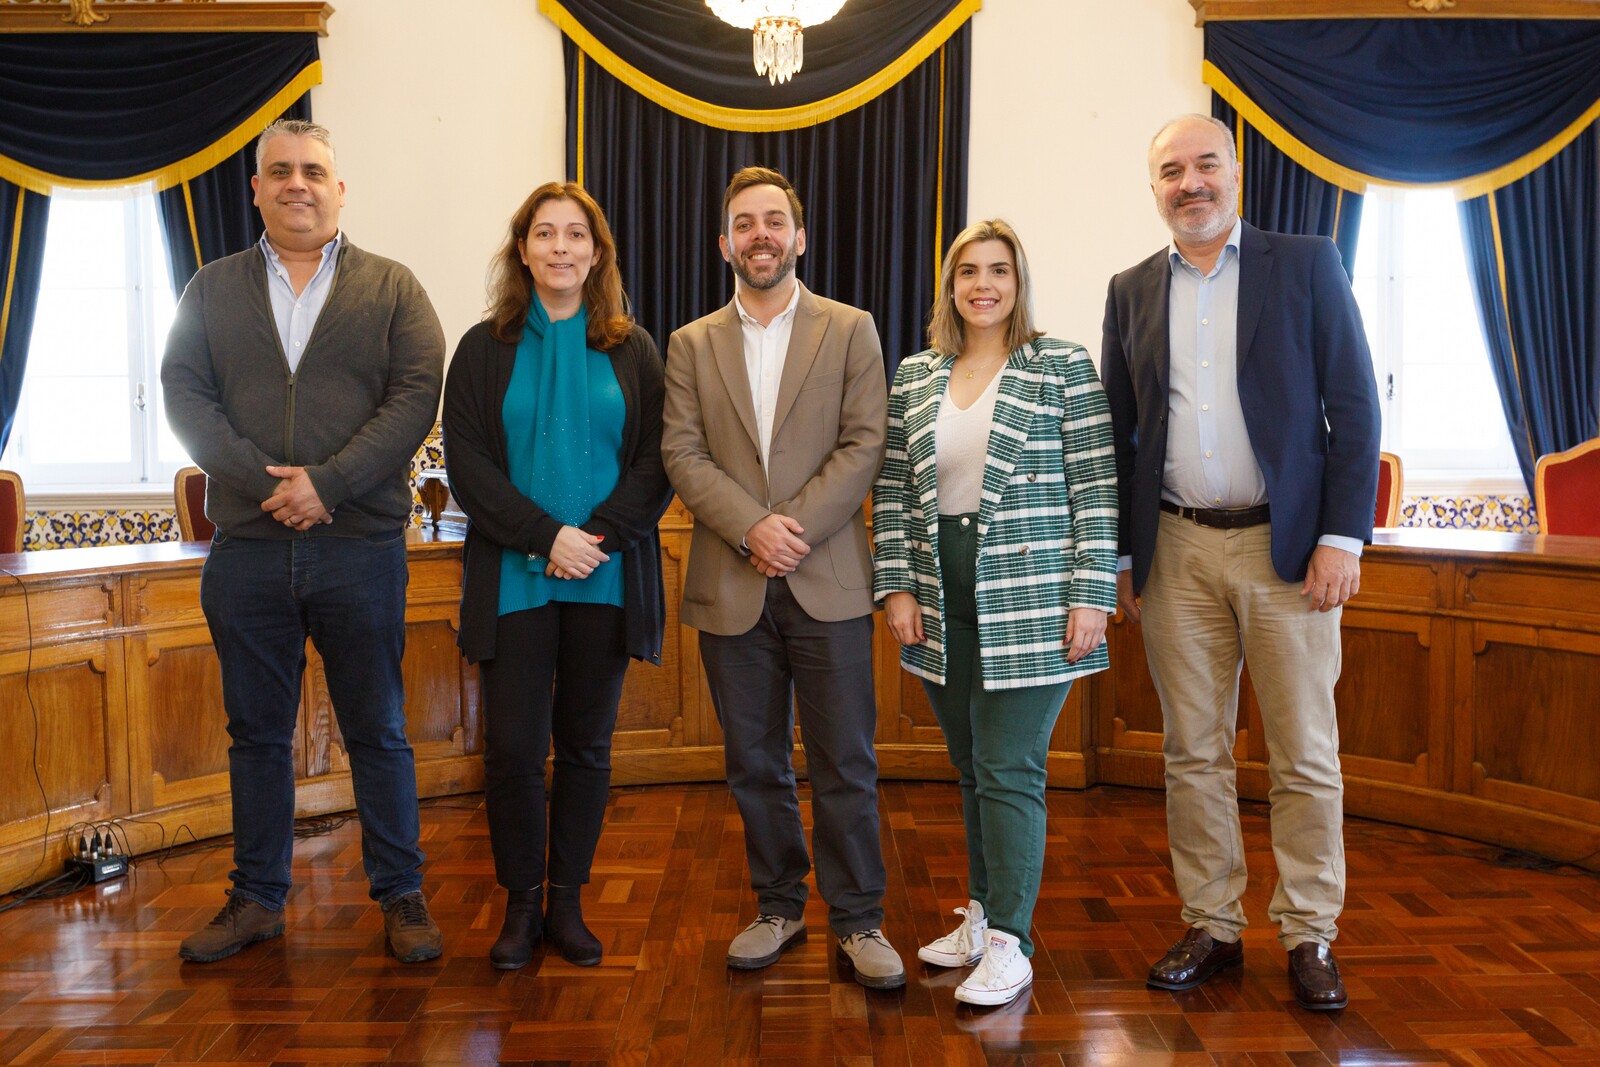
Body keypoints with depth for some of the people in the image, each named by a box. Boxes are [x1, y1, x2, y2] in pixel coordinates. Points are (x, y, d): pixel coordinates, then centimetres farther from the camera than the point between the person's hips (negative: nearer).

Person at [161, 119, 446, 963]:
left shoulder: (392, 288, 7)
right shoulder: (212, 290, 13)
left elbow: (416, 396, -5)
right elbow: (185, 397, 2)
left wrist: (327, 482, -15)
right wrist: (266, 481, -13)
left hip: (361, 545, -2)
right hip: (245, 550, 2)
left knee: (378, 731, 6)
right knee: (256, 733, 12)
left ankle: (401, 895, 18)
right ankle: (257, 899, 26)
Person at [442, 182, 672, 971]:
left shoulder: (633, 352, 7)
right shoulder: (485, 349, 6)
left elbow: (655, 464, 2)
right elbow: (467, 463, -2)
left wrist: (599, 535, -14)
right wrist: (547, 536, -14)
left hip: (606, 580, 1)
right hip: (514, 579, 0)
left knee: (586, 747, 8)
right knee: (513, 748, 0)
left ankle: (568, 901, 22)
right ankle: (521, 904, 18)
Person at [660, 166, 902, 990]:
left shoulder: (850, 331, 6)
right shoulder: (691, 345, 11)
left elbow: (864, 445, -2)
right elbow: (681, 454, 1)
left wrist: (793, 527, -13)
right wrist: (751, 528, -13)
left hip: (827, 580, -2)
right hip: (730, 586, 2)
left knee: (845, 763, 2)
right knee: (754, 762, 11)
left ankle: (857, 920, 15)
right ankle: (778, 907, 26)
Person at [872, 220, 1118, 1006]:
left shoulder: (1064, 368, -1)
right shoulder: (914, 376, 11)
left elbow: (1095, 487, -4)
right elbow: (892, 492, 11)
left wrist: (1093, 594, -10)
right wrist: (895, 586, 3)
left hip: (1029, 606, -4)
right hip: (943, 603, 4)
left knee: (1009, 770, -3)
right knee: (971, 767, 13)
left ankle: (1009, 944, 8)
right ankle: (983, 913, 28)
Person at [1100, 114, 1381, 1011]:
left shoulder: (1307, 264, 2)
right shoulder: (1133, 291, 10)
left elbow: (1355, 407, -2)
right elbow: (1119, 429, 11)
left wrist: (1343, 537, -9)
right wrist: (1121, 553, 7)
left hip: (1288, 545, -2)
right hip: (1177, 551, 3)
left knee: (1305, 757, 4)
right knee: (1194, 754, 9)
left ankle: (1310, 936, 19)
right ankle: (1213, 928, 22)